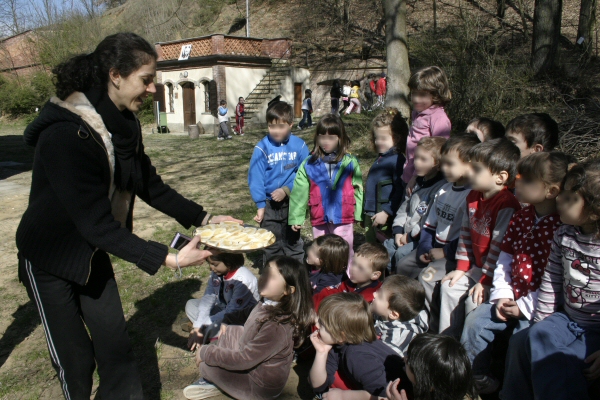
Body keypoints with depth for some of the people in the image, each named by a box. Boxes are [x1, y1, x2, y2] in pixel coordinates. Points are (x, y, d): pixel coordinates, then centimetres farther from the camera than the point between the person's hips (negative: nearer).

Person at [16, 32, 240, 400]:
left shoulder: (123, 124, -6)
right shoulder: (65, 134, -31)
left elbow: (150, 185, 2)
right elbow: (95, 222, -32)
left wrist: (204, 218, -6)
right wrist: (167, 259, -34)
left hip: (93, 253, 6)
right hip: (51, 259, -6)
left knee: (116, 346, 9)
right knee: (75, 360, 7)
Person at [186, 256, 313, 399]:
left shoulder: (277, 326, -36)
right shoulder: (269, 303, -11)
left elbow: (244, 359, -28)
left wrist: (206, 352, -17)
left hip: (259, 387, -8)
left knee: (206, 364, -11)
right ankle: (215, 381, 12)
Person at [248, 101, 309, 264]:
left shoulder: (299, 146, -7)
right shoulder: (262, 147, -11)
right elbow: (256, 177, -10)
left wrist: (286, 190, -18)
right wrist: (260, 205, -12)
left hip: (292, 203, 1)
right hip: (270, 204, -1)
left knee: (293, 242, 16)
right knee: (271, 245, 12)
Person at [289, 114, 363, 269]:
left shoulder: (350, 163, -2)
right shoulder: (309, 164, -1)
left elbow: (357, 190, 1)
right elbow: (299, 192, 0)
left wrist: (359, 214, -2)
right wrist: (296, 217, 0)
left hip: (344, 218, -1)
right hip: (319, 220, 2)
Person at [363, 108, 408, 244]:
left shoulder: (397, 160, -15)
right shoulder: (379, 159, 12)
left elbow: (400, 192, -22)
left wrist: (386, 212, -22)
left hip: (386, 217, -9)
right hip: (371, 216, 9)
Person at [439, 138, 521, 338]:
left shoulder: (507, 205, -25)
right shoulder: (473, 197, 3)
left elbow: (499, 247, -24)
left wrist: (486, 281, -20)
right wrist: (461, 267, 7)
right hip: (476, 267, 9)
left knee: (475, 300, -19)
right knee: (449, 287, 3)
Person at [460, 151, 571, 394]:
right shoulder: (521, 218, 6)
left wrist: (525, 306, -17)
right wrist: (502, 295, -2)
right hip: (512, 299, 7)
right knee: (475, 321, -4)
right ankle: (477, 380, 14)